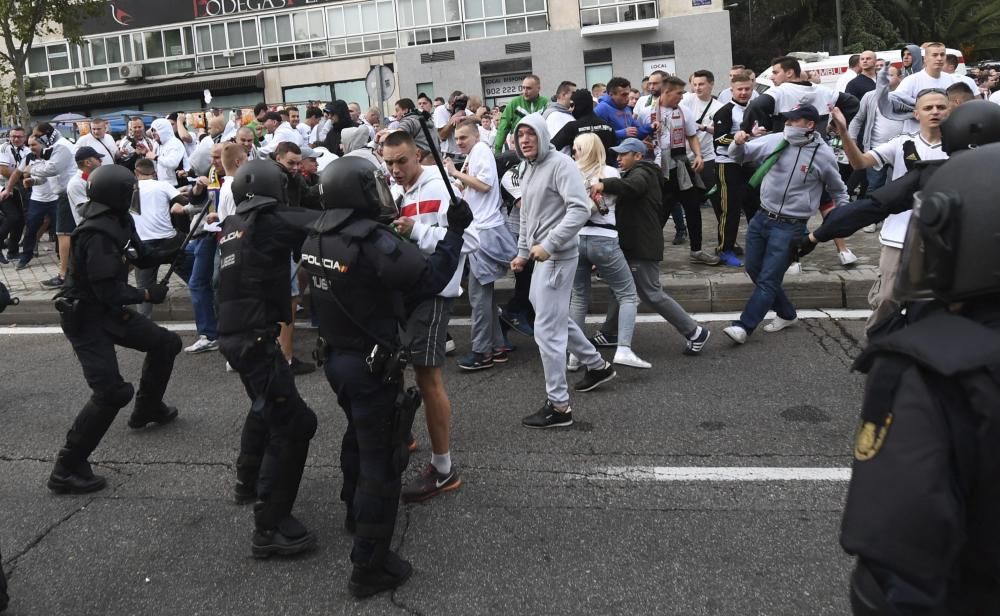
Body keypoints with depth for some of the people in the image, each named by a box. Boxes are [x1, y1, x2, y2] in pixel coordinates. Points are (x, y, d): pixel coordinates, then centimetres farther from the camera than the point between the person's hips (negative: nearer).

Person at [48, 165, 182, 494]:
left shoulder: (118, 222, 2)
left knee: (166, 343, 18)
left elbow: (139, 258, 11)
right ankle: (66, 470, -7)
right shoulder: (97, 234, -27)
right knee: (111, 391, -16)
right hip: (85, 317, -10)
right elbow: (109, 291, -27)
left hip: (110, 310, 10)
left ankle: (147, 408, 38)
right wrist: (148, 294, -14)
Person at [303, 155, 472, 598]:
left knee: (358, 435, 30)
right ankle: (370, 565, 9)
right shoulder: (374, 243, -25)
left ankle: (356, 512, 51)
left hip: (334, 357, 9)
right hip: (371, 365, -8)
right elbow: (431, 278, -21)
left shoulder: (316, 239, 1)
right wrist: (455, 233, -9)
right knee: (381, 458, 2)